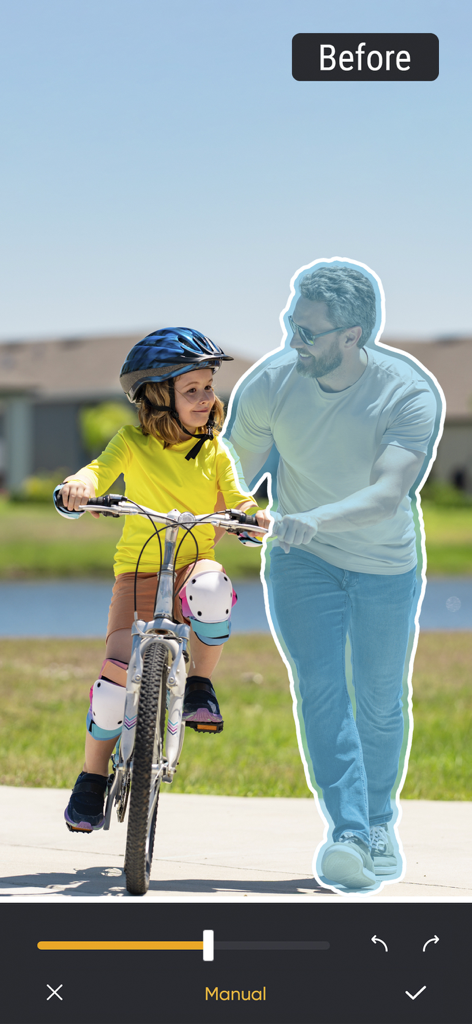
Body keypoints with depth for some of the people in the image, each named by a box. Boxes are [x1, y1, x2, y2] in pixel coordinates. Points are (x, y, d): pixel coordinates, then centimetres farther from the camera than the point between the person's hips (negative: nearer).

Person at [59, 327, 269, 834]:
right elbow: (100, 470, -15)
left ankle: (199, 684, -12)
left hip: (193, 562, 1)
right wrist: (79, 486, -38)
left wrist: (252, 513, -26)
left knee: (211, 591, -38)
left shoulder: (214, 451, 6)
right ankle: (92, 777, 3)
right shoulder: (133, 443, 0)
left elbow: (235, 500, -2)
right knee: (118, 673, -19)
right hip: (138, 570, -1)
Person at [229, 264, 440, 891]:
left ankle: (377, 821, 33)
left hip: (386, 567, -1)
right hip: (302, 562, 1)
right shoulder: (272, 386, -15)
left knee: (380, 701, 9)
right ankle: (348, 834, -24)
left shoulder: (408, 396, -24)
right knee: (321, 686, -18)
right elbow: (236, 474, -1)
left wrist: (318, 518, -53)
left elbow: (389, 494, -37)